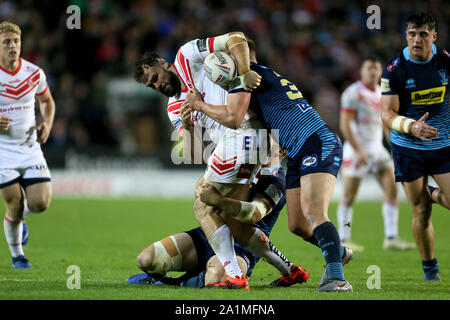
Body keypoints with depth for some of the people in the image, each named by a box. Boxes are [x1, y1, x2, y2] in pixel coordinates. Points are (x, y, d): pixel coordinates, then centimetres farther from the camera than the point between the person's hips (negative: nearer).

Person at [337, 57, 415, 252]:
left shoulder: (381, 93, 13)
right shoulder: (353, 93, -10)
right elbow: (345, 125, -15)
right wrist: (358, 151, -20)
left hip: (377, 148, 7)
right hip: (357, 149, -7)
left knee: (392, 190, -3)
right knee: (349, 196, -2)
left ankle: (391, 238, -1)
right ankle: (343, 241, 7)